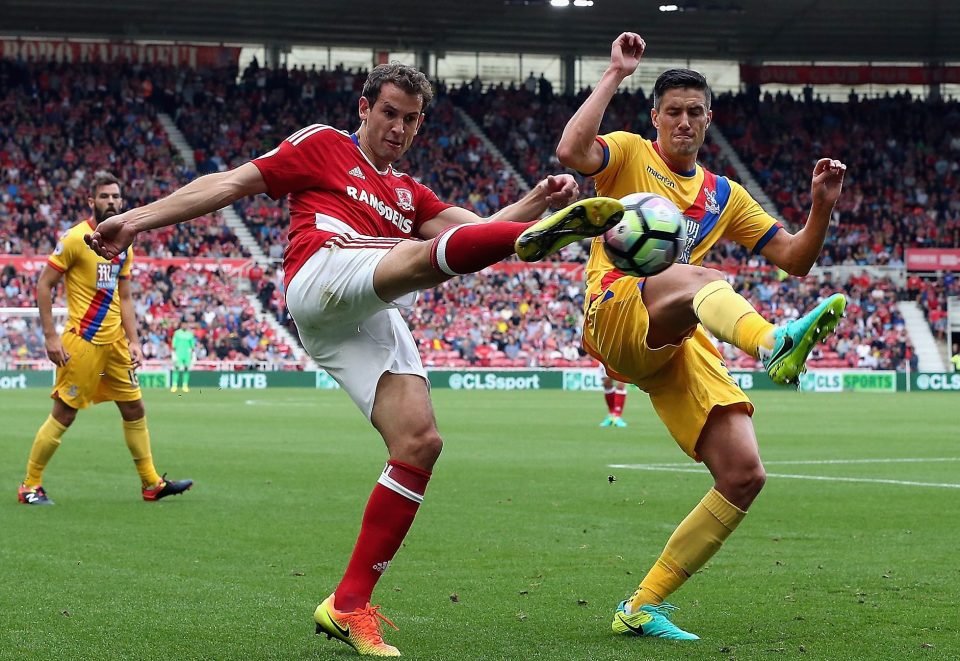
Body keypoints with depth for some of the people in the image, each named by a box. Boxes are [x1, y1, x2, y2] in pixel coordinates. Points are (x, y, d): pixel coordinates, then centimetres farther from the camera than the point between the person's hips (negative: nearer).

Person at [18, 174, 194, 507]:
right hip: (82, 340, -7)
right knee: (64, 414, -4)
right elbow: (44, 285, -9)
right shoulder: (75, 238, -10)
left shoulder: (123, 245, 11)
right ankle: (30, 485, 6)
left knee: (135, 410, 10)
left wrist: (133, 341, 8)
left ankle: (152, 483, 19)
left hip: (114, 341, 7)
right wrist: (50, 336, -14)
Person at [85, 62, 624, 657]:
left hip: (375, 324, 6)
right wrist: (138, 219, 7)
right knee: (427, 255, -32)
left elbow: (479, 229, 18)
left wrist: (536, 200, 0)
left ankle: (349, 606, -6)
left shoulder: (410, 194, 33)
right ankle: (539, 236, -66)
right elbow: (230, 184, 14)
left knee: (420, 442, -10)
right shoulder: (322, 147, 18)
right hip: (323, 278, -6)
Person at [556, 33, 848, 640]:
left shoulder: (725, 196, 25)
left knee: (744, 476, -10)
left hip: (679, 343, 6)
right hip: (617, 314, -6)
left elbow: (795, 258, 21)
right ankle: (776, 341, -77)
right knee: (701, 278, -40)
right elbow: (571, 151, -12)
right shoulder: (630, 153, 11)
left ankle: (643, 607, 1)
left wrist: (822, 208, 3)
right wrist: (615, 76, -9)